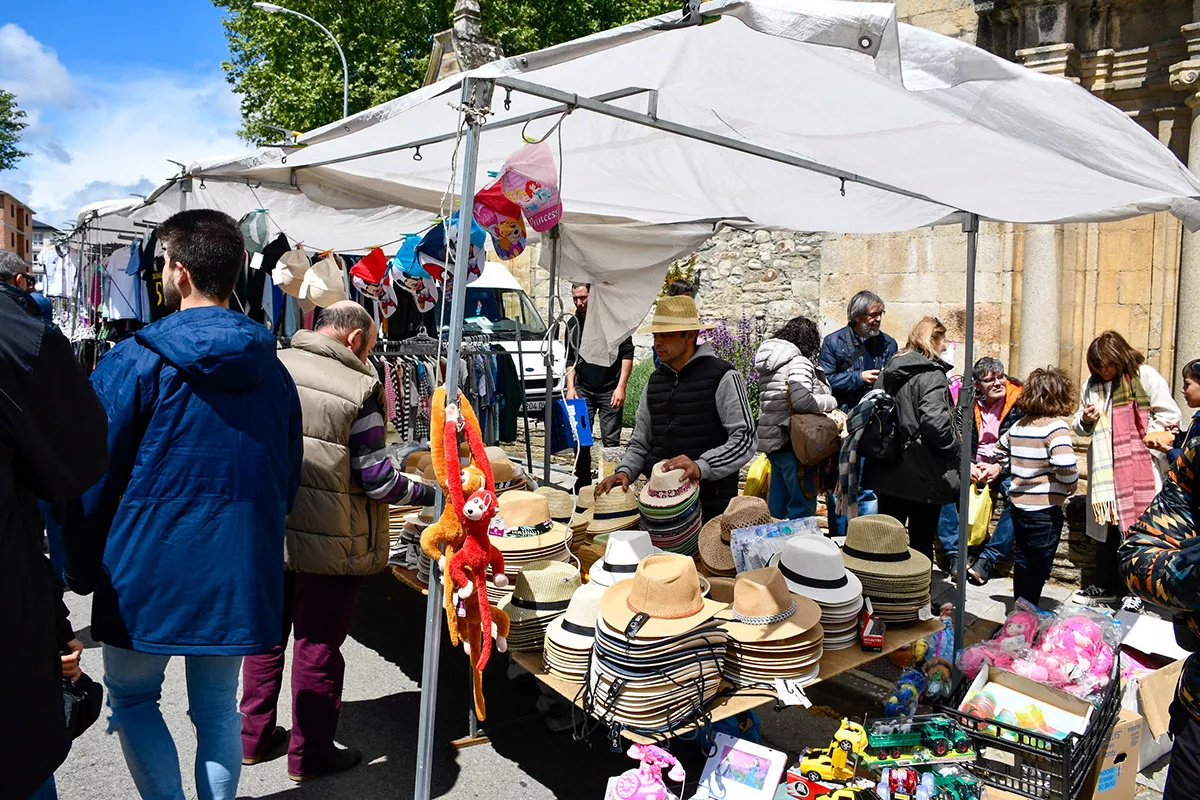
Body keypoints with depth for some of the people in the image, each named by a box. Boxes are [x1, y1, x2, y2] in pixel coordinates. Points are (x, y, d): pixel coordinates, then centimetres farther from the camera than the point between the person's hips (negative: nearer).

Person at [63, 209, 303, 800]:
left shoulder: (135, 362, -12)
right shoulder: (271, 370, 3)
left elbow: (91, 475, -7)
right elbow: (289, 476, 10)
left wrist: (80, 568, 5)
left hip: (149, 567, -4)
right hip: (239, 572, 4)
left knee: (132, 697, 16)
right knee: (218, 708, 14)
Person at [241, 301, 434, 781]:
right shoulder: (358, 388, -17)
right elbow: (376, 478, -17)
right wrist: (430, 495, -3)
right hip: (329, 542, -5)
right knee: (318, 646, 9)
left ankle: (255, 737, 36)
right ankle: (309, 755, 24)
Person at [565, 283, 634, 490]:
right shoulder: (573, 325, 8)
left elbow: (627, 354, -6)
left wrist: (621, 387, -11)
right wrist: (570, 388, 5)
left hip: (610, 390, -4)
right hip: (583, 390, 4)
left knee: (611, 440, -4)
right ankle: (582, 486, 17)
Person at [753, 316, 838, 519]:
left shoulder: (768, 365, 14)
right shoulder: (799, 363, -13)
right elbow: (802, 401, -25)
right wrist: (831, 402, -10)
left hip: (773, 443, 9)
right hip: (794, 444, -9)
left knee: (777, 505, 16)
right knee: (803, 505, -3)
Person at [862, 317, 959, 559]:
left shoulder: (888, 372, 10)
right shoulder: (932, 375, -14)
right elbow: (936, 422, -24)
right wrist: (960, 459, -13)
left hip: (887, 473, 7)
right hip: (923, 476, -7)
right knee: (921, 543, 5)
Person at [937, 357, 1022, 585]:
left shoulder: (1019, 404, -2)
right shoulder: (967, 405, 6)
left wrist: (999, 468, -21)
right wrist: (968, 465, -18)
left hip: (1006, 470, -2)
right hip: (972, 466, 2)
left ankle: (988, 558, -24)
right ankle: (953, 553, -23)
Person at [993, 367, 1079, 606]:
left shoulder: (1018, 425, 6)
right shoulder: (1056, 426, -16)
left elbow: (1000, 451, 22)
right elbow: (1066, 466, -28)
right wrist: (1070, 486, -10)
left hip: (1019, 504, 7)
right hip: (1045, 508, -7)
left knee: (1021, 561, 18)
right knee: (1038, 568, 5)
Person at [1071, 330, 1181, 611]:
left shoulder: (1145, 376, -3)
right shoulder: (1092, 384, 13)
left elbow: (1169, 415, -4)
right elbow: (1080, 427, 21)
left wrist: (1148, 442, -11)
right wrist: (1085, 420, -1)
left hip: (1140, 469, -5)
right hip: (1105, 469, 5)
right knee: (1106, 524, 10)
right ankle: (1105, 586, 21)